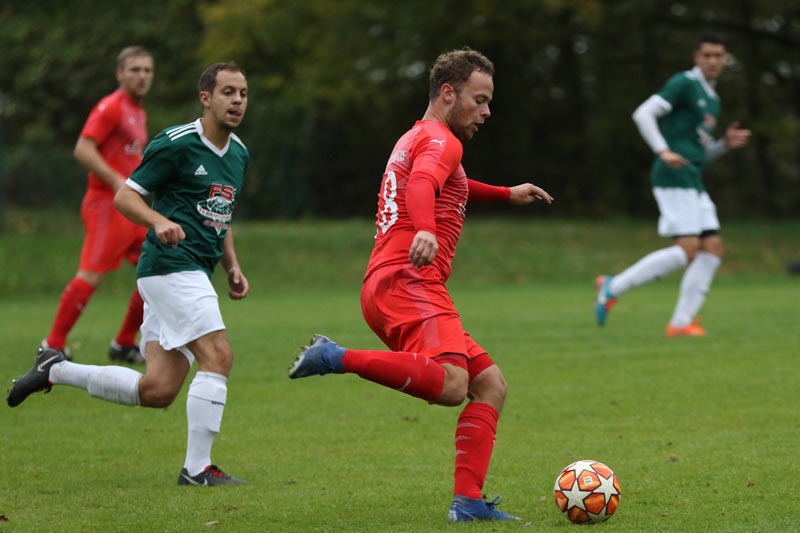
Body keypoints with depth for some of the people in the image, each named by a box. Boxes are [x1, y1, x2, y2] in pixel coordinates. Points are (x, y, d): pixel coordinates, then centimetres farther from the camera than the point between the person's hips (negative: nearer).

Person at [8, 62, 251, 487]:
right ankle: (197, 468, -11)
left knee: (157, 390, 2)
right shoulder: (177, 143, -9)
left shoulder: (239, 154, 16)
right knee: (218, 357, -18)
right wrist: (161, 221, -26)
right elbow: (124, 196, -8)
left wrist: (232, 266, 14)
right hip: (171, 265, -8)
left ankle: (56, 370, 18)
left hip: (195, 272, 8)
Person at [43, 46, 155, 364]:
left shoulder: (138, 113, 19)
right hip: (106, 203, -9)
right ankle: (53, 346, -11)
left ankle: (124, 345, 14)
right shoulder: (111, 107, -9)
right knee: (91, 276, -16)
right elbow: (83, 149, -18)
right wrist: (116, 181, -26)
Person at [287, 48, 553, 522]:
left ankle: (468, 501, -2)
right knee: (451, 385, -33)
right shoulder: (441, 141, -2)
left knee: (490, 385, 8)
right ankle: (337, 358, -26)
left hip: (395, 288, 11)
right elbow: (422, 185, -26)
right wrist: (425, 230, -45)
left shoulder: (416, 140, 30)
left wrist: (506, 194, 58)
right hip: (408, 284, -11)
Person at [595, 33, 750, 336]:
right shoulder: (684, 84, -3)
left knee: (713, 248, -1)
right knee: (688, 249, -17)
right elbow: (643, 114, -12)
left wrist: (726, 144, 10)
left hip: (693, 183, 9)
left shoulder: (712, 100, 24)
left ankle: (681, 322, -2)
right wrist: (664, 151, -23)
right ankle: (614, 287, -10)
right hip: (674, 178, -9)